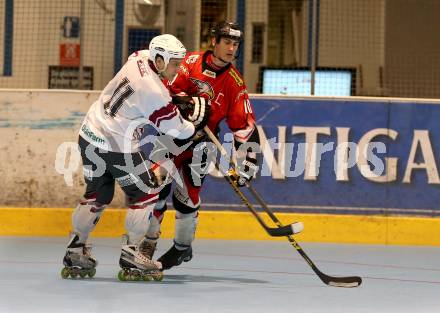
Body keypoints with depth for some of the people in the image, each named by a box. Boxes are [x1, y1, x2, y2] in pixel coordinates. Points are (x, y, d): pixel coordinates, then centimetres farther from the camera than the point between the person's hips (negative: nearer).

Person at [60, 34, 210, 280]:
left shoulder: (140, 58, -2)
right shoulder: (154, 93, -25)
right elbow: (178, 130, -14)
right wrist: (197, 122, 5)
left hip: (91, 134, 9)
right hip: (116, 147, -9)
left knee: (98, 195, 19)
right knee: (146, 193, 5)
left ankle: (75, 252, 22)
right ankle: (132, 256, 4)